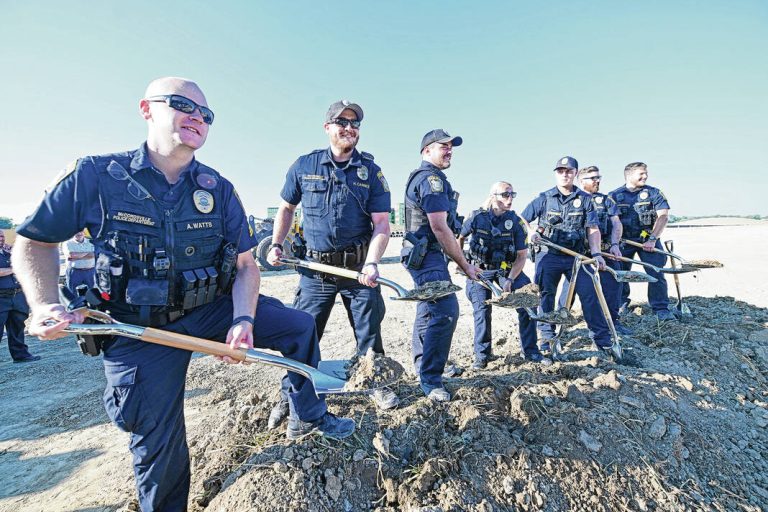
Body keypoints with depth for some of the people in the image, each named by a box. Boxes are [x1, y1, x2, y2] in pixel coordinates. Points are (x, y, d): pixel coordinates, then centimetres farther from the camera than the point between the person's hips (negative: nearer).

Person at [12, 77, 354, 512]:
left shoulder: (218, 189, -3)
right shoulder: (95, 175, -11)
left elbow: (245, 264, -1)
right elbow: (34, 242, 0)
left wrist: (243, 320, -17)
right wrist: (45, 305, -16)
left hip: (212, 310, 3)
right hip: (140, 330, -2)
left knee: (299, 326, -2)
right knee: (159, 444, 5)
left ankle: (308, 416, 19)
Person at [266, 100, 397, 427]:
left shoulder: (371, 171, 0)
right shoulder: (304, 166, 3)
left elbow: (381, 223, -6)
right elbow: (286, 208, 17)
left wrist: (371, 264, -20)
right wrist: (276, 244, 6)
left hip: (358, 267, 0)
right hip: (315, 267, 1)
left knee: (369, 332, 10)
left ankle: (377, 384, 33)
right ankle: (291, 395, 26)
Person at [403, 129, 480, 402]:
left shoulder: (421, 177, 20)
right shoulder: (431, 178, -13)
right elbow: (439, 227, -21)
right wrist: (465, 265, -15)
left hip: (423, 255, 12)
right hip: (428, 256, -12)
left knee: (430, 309, 19)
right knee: (446, 310, -17)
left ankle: (422, 365, 34)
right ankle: (430, 379, -8)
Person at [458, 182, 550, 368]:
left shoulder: (516, 221, -10)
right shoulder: (477, 217, -14)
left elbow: (522, 255, -8)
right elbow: (459, 238, 5)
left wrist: (510, 279, -18)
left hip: (507, 269, 2)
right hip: (480, 269, -1)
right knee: (482, 310, -7)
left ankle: (530, 352, 9)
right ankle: (482, 354, 12)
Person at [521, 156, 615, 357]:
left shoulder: (585, 199, 5)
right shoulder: (544, 198, 3)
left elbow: (592, 229, 1)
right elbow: (522, 220, 6)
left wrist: (596, 253, -12)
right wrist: (531, 233, -14)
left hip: (577, 256, 1)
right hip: (548, 256, 0)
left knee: (590, 295, -4)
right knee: (545, 296, 5)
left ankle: (603, 340, 8)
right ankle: (547, 338, 20)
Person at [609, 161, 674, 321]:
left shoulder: (654, 193, 1)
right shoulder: (614, 196, 2)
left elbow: (663, 216, -6)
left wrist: (652, 239, -16)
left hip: (648, 240, 0)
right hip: (623, 240, 1)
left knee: (656, 273, -8)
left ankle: (661, 309, 1)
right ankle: (621, 303, 27)